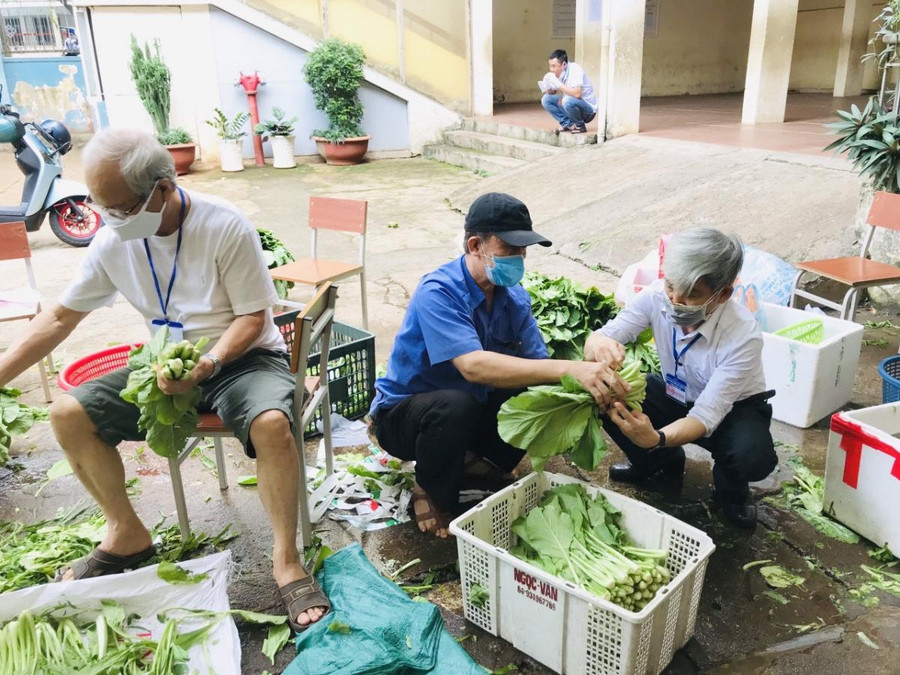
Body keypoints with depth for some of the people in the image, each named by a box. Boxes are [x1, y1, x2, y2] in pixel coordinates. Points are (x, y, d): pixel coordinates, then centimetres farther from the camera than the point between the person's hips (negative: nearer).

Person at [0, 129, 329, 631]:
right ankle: (128, 536, 12)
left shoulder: (225, 227, -19)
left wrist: (207, 365, -30)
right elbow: (60, 318, 5)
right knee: (68, 415, -7)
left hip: (242, 357, -5)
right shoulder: (113, 241, -4)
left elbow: (253, 318, -14)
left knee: (272, 422, -36)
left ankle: (287, 561, -17)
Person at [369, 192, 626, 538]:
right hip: (404, 414, -6)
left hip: (472, 410, 6)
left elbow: (537, 364, -13)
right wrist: (569, 369, -50)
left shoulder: (515, 298, -6)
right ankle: (431, 494, -8)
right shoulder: (437, 292, -28)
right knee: (456, 405, -39)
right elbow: (473, 366, -42)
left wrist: (585, 382, -36)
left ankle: (479, 461, 8)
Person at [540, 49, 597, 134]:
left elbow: (577, 94, -35)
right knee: (545, 99, -3)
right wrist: (548, 86, -15)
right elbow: (552, 93, 7)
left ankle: (580, 126, -10)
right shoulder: (558, 73, -2)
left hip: (588, 110, -8)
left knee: (567, 100, -36)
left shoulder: (575, 69, -23)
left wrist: (559, 84, -31)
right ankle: (568, 124, -1)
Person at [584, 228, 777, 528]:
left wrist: (656, 438, -56)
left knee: (753, 457, -36)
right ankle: (659, 460, 9)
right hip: (676, 398, 4)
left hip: (732, 409, -4)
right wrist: (599, 345, -51)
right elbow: (598, 337, -23)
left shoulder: (743, 335, -34)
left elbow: (707, 415, -35)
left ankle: (731, 491, 5)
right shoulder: (657, 297, -25)